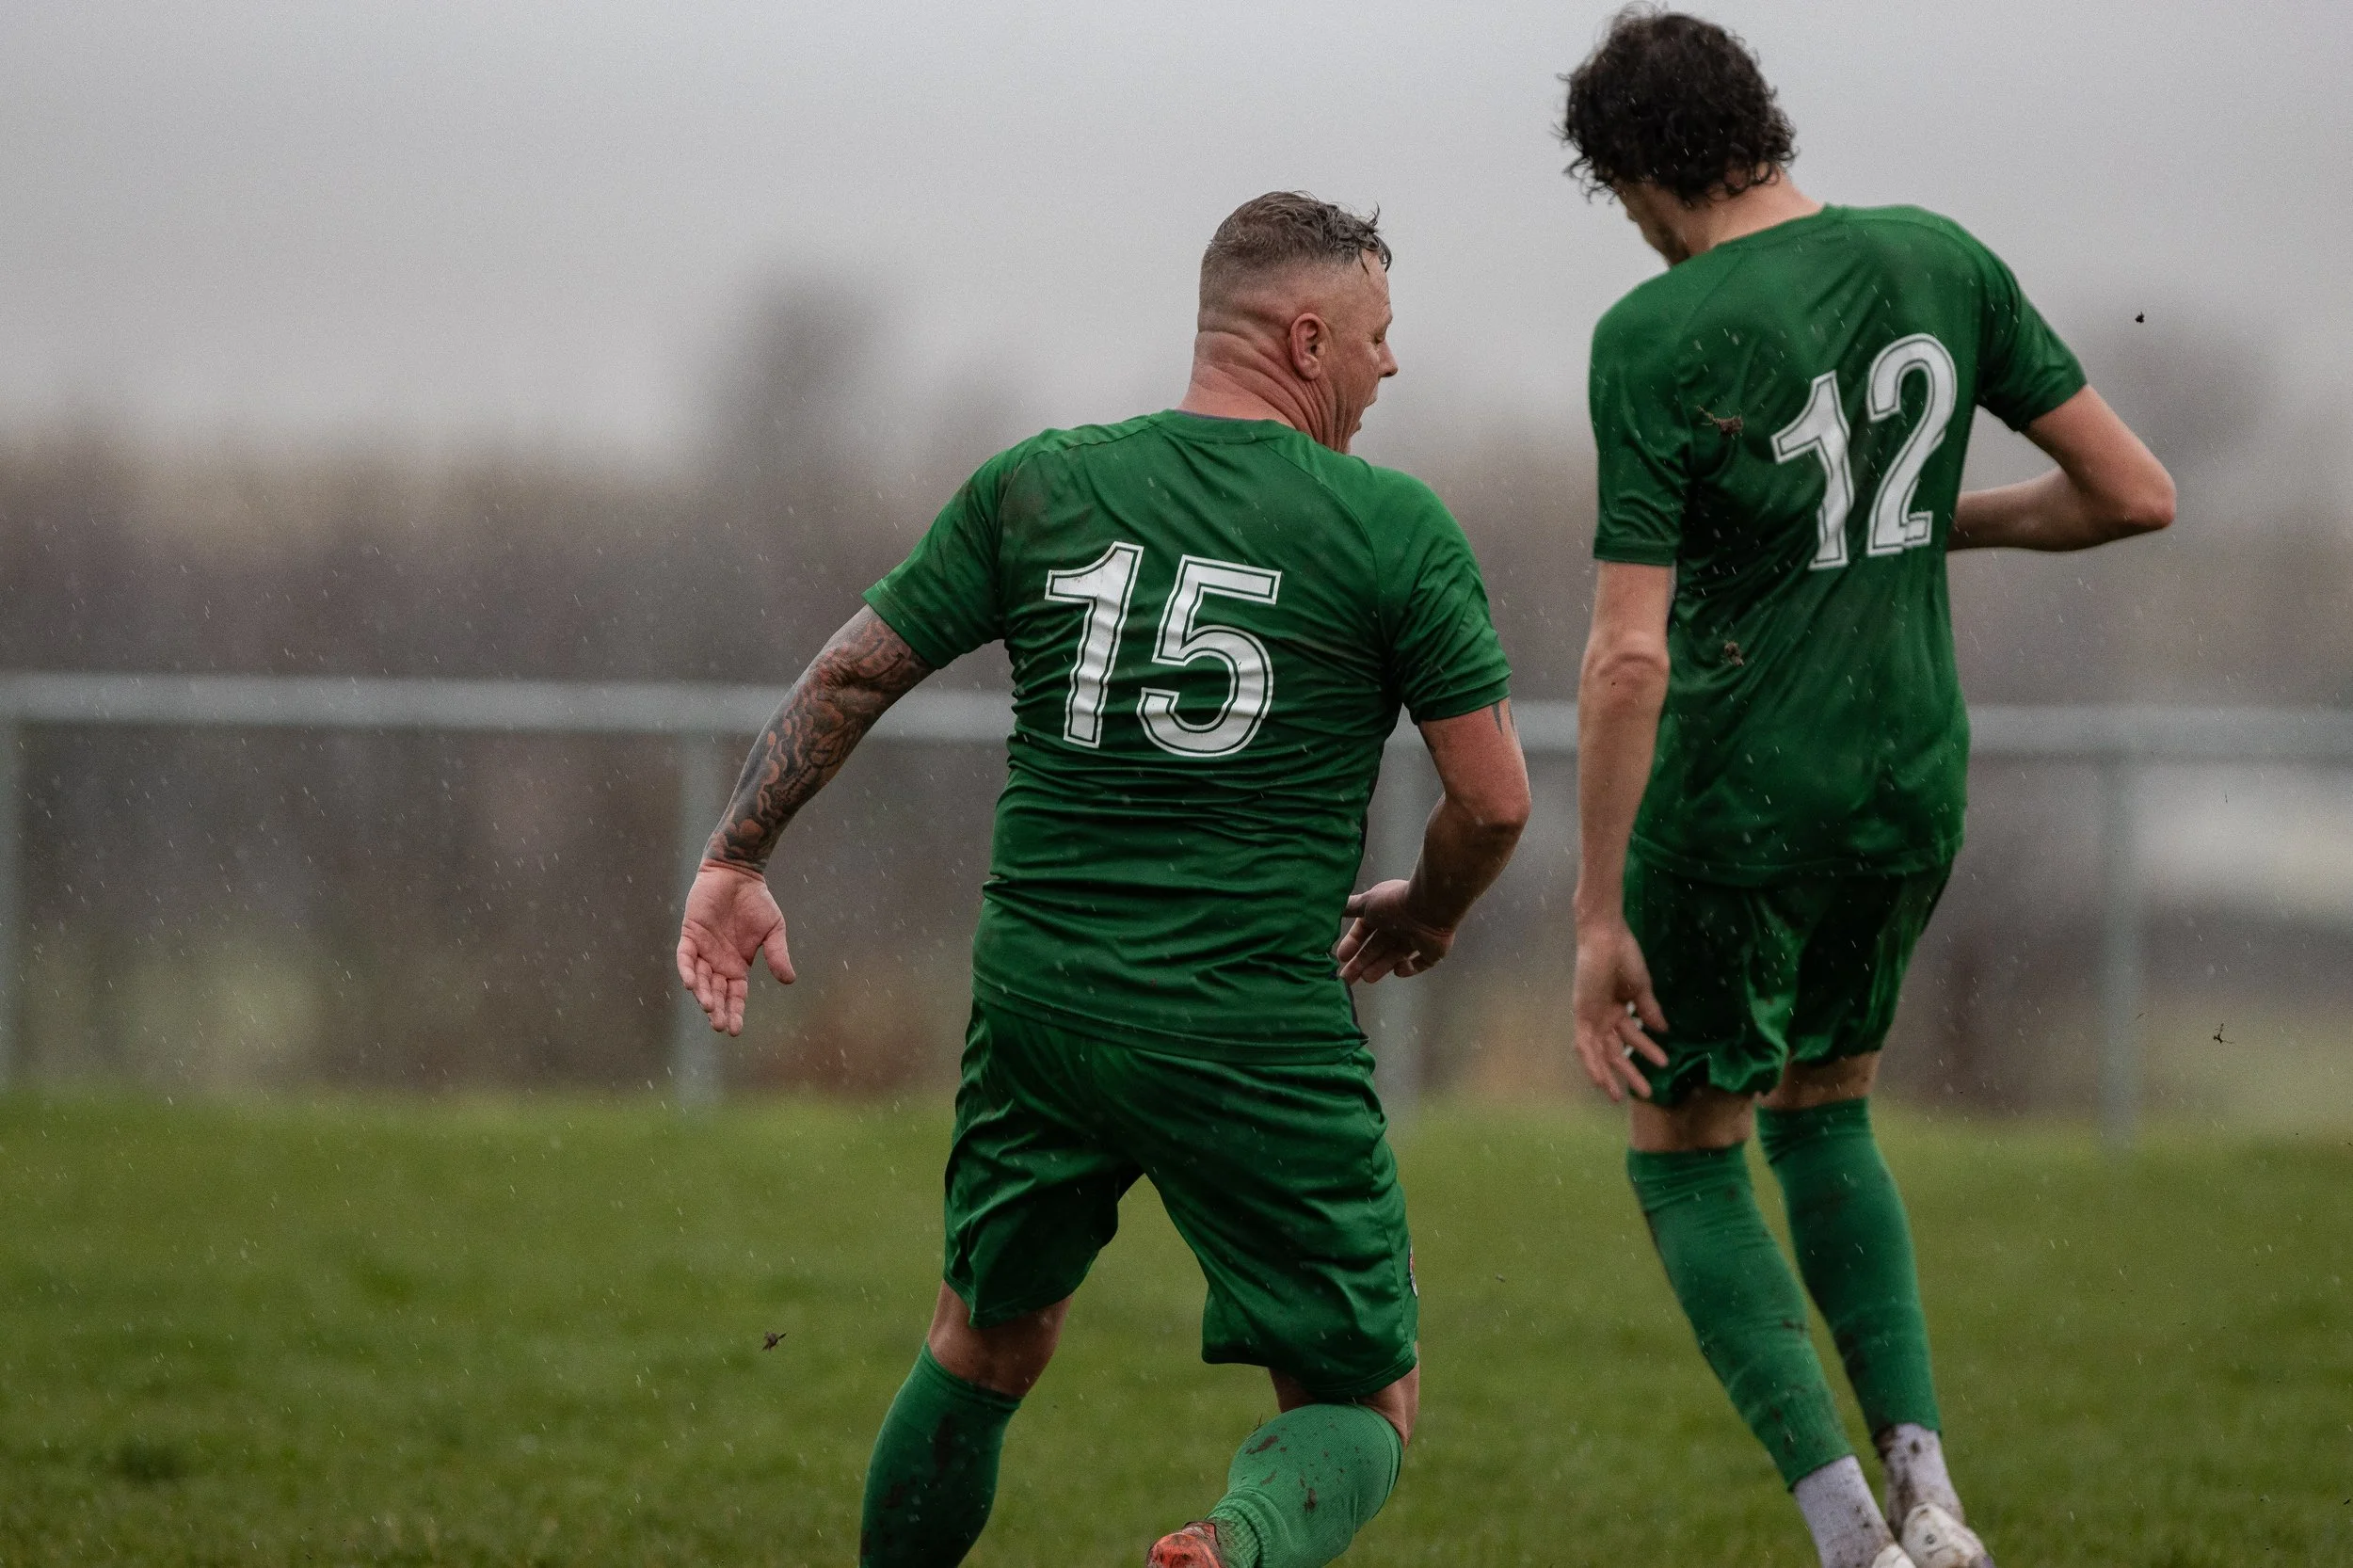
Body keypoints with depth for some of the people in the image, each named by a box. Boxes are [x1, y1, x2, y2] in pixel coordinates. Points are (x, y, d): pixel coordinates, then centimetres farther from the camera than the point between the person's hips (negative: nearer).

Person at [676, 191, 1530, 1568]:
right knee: (1363, 1405, 4)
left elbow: (850, 677, 9)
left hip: (1039, 1003, 4)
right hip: (1260, 1031, -4)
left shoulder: (1038, 487, 5)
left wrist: (738, 860, 21)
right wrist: (1423, 916, 18)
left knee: (983, 1350, 25)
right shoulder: (1394, 527, -5)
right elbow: (1495, 799, -3)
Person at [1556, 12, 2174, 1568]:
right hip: (1912, 783, 5)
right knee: (1822, 1114, 26)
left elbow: (1629, 658, -20)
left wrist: (1598, 917, -14)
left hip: (1737, 795, -5)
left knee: (1686, 1160, 13)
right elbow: (2137, 494, 1)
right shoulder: (1942, 262, -2)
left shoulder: (1656, 340, -16)